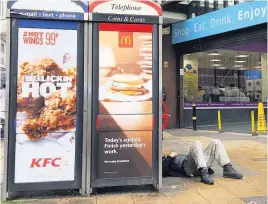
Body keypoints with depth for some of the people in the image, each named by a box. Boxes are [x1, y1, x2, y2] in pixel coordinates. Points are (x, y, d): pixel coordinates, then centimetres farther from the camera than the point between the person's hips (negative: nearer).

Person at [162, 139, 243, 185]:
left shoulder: (168, 158, 36)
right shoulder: (162, 162, 15)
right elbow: (163, 170, -11)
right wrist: (171, 156, -1)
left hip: (202, 165, 8)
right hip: (187, 166, -7)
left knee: (215, 142, -5)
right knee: (196, 144, -31)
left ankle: (228, 169, -12)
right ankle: (204, 174, -42)